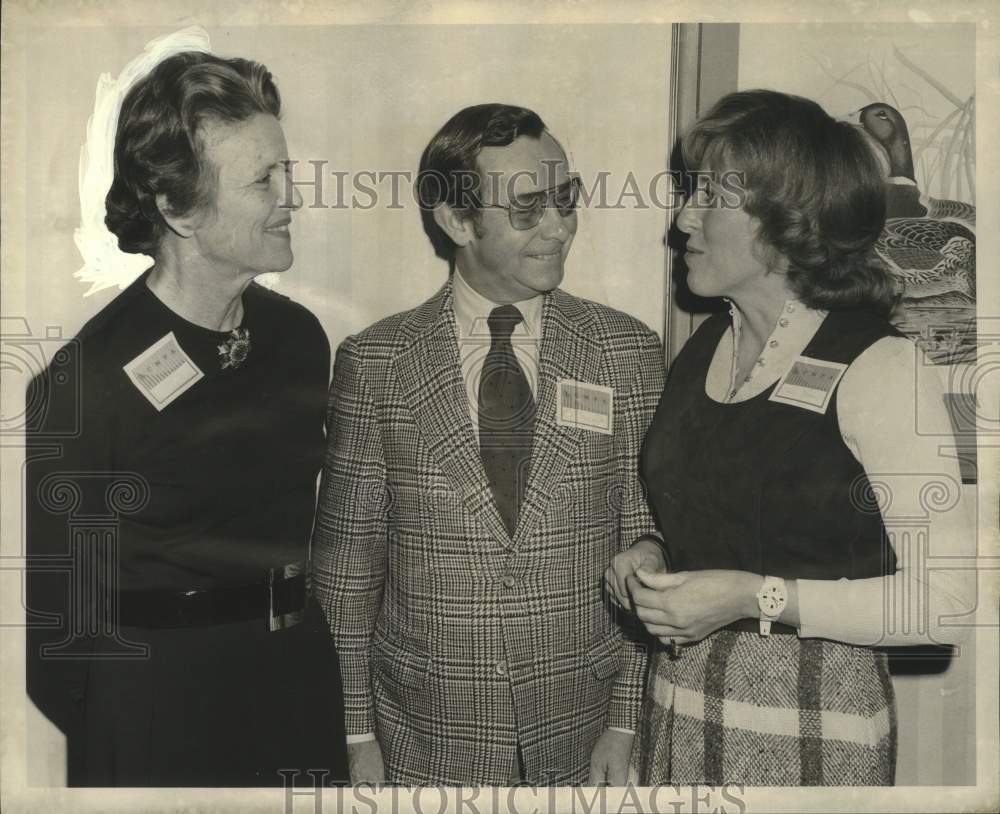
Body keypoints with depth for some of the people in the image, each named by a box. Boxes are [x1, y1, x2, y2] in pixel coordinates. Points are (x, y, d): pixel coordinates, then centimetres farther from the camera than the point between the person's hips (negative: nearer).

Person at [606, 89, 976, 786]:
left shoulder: (881, 371, -16)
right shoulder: (704, 349, 5)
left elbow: (947, 597, -18)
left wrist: (758, 599, -22)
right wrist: (652, 559, -1)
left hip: (809, 726, -6)